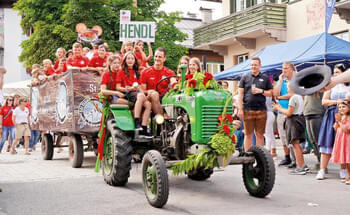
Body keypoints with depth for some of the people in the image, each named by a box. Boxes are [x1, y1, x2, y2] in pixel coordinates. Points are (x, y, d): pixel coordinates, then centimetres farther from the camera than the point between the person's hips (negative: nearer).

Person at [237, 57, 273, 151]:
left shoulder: (265, 78, 10)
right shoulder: (245, 77, 7)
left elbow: (271, 93, 11)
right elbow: (240, 94, 3)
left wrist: (261, 91, -8)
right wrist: (240, 109, -5)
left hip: (261, 110, 1)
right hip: (247, 110, -1)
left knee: (260, 135, 5)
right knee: (248, 134, 3)